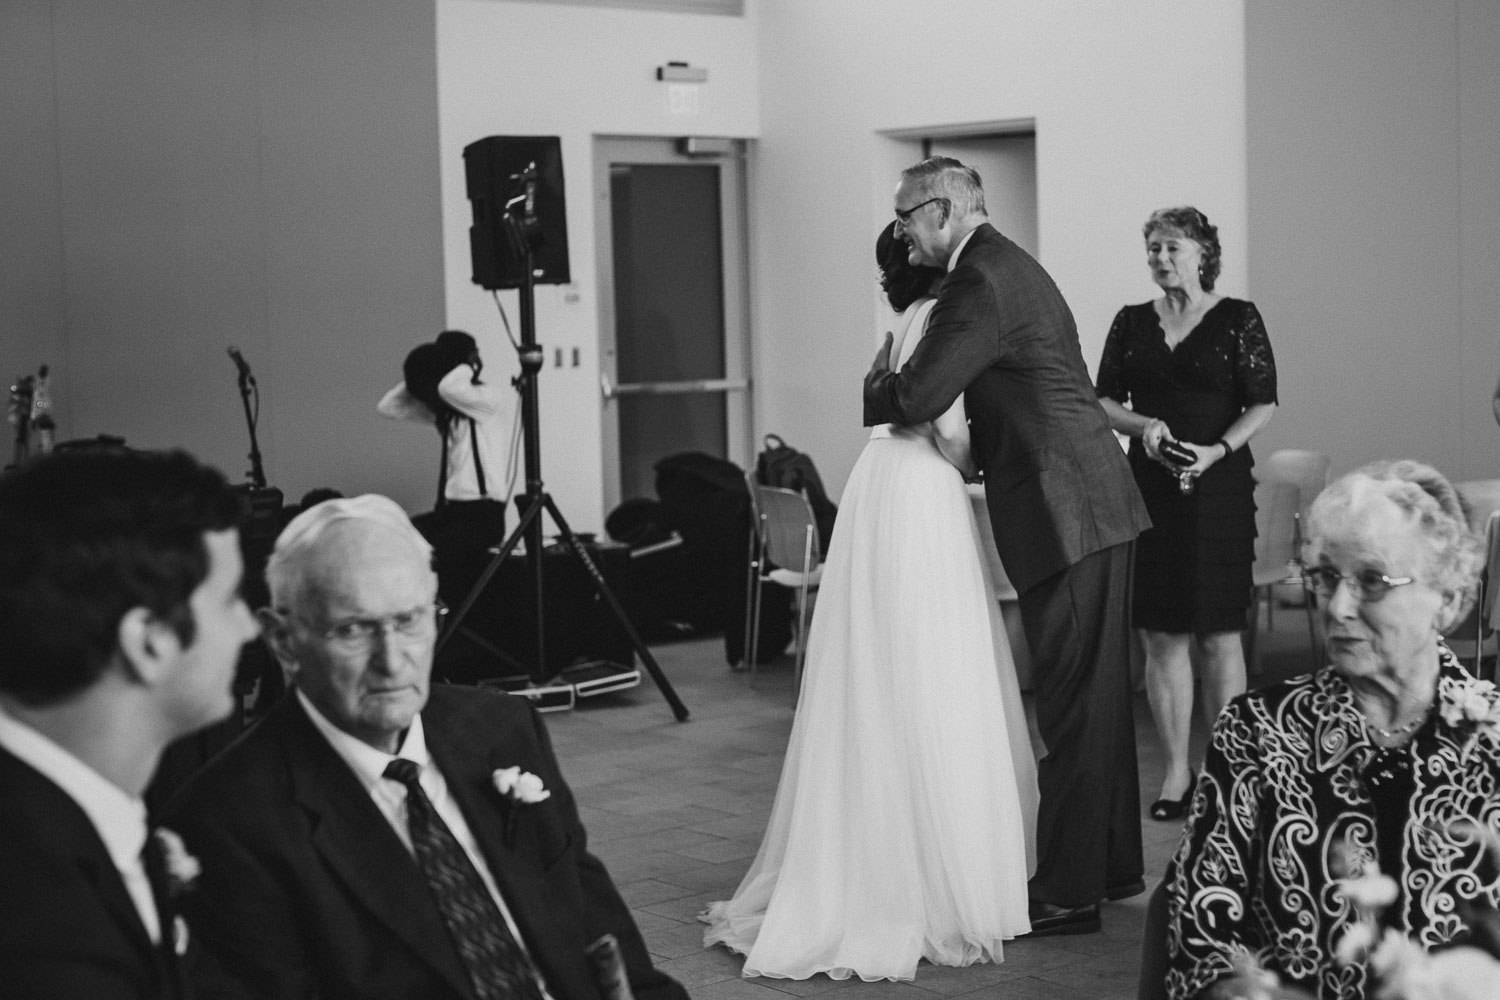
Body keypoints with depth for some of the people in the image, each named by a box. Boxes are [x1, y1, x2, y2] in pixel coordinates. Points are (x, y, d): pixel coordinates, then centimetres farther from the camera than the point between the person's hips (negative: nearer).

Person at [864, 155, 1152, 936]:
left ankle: (1068, 894, 1)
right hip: (1092, 508, 10)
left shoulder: (981, 281, -15)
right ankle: (1113, 865, 27)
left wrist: (871, 388, 0)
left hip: (1066, 514, -10)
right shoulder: (1005, 266, 18)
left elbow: (917, 397, -20)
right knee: (1096, 695, 16)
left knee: (1073, 703, -5)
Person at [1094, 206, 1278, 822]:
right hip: (1150, 488, 3)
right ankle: (1176, 771, 10)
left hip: (1218, 488, -3)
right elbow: (1102, 401, 10)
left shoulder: (1237, 319, 1)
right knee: (1159, 634, 2)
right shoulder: (1131, 323, 10)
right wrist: (1144, 425, -10)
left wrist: (1216, 450, -17)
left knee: (1218, 634, -1)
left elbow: (1263, 403, -3)